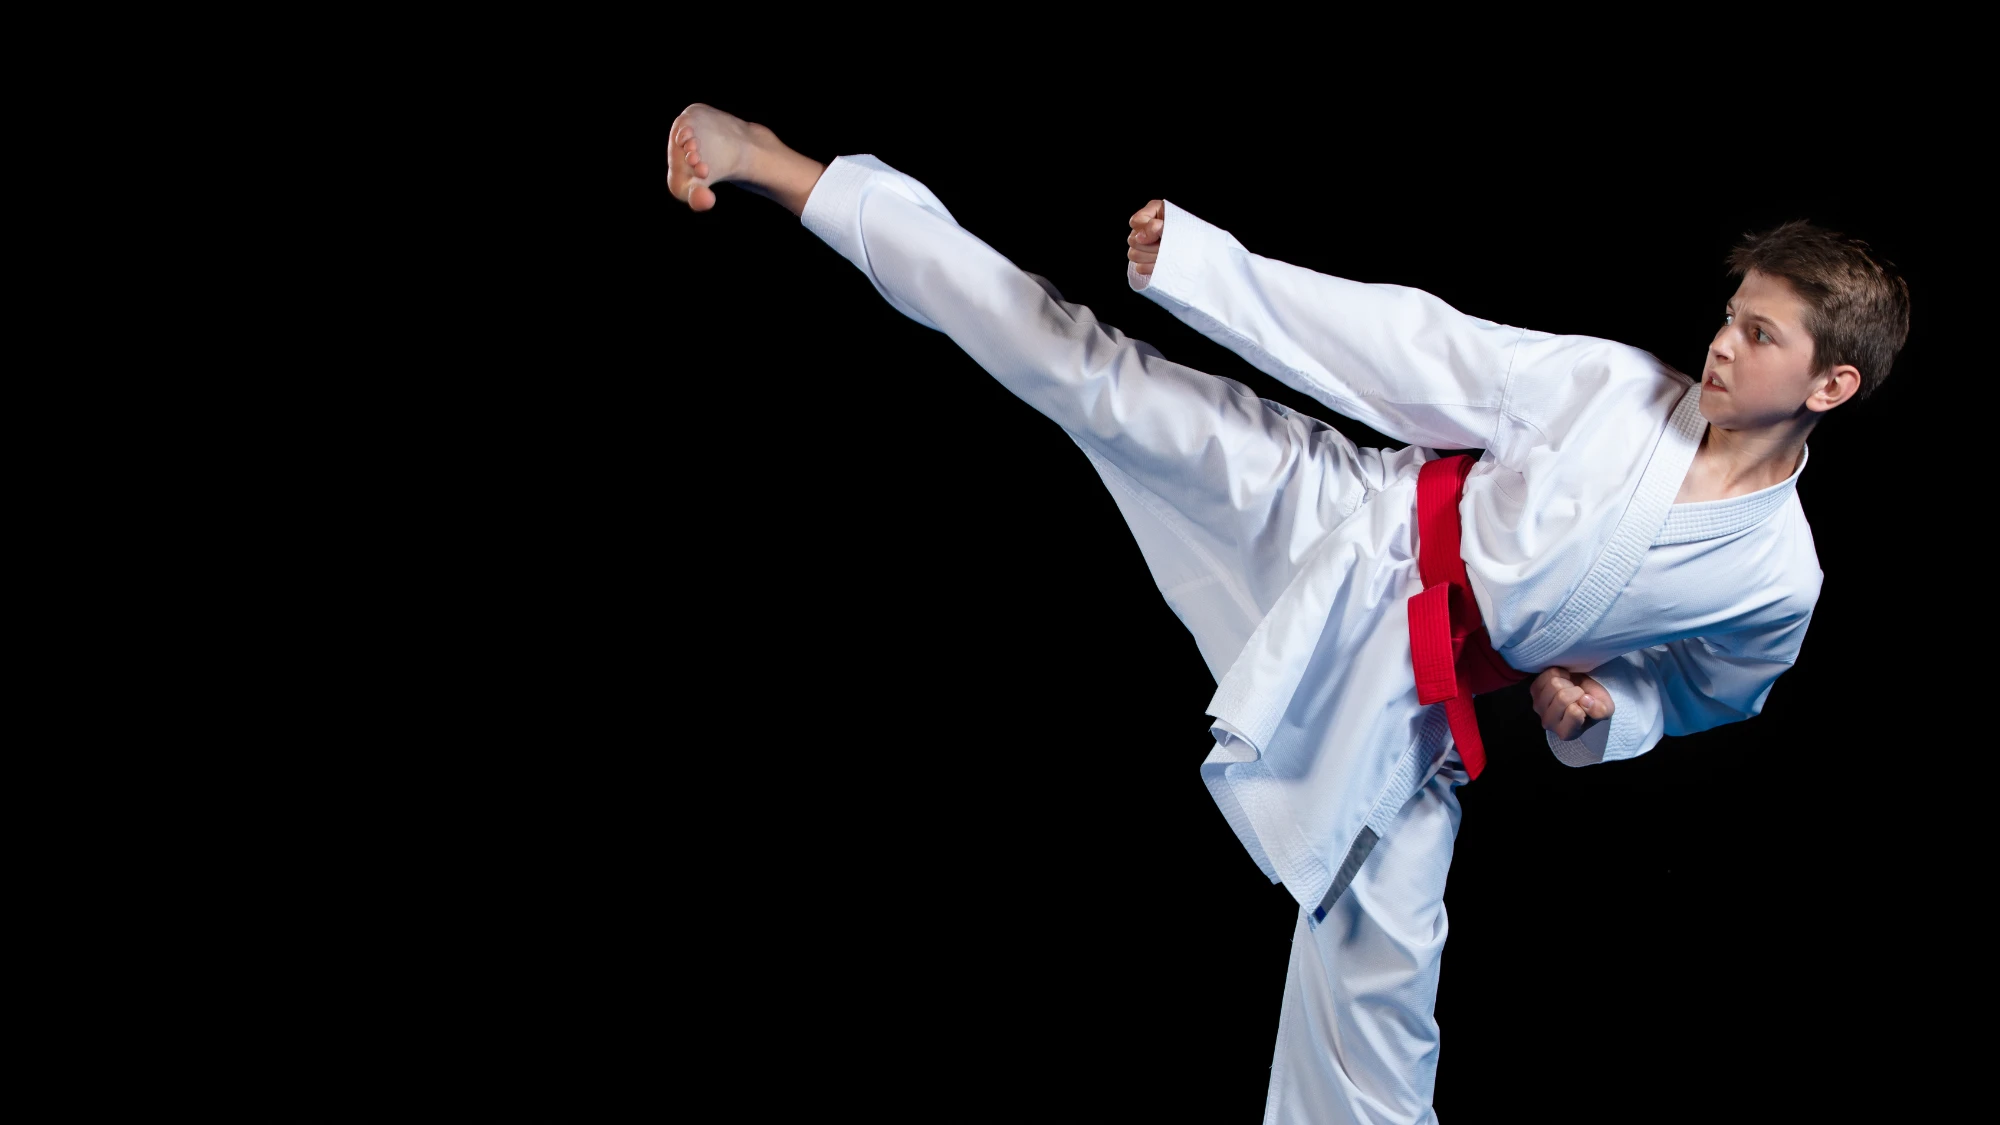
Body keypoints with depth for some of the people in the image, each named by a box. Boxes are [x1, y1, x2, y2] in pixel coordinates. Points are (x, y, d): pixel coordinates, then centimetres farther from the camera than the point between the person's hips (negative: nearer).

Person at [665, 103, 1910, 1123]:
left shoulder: (1777, 580, -4)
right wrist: (1191, 255, -14)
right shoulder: (1618, 385, -7)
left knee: (1378, 973, 2)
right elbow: (1406, 347, -7)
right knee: (1101, 375, -11)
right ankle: (781, 170, -11)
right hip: (1349, 526, 0)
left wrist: (1599, 711, -6)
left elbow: (1705, 690, 17)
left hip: (1408, 700, 1)